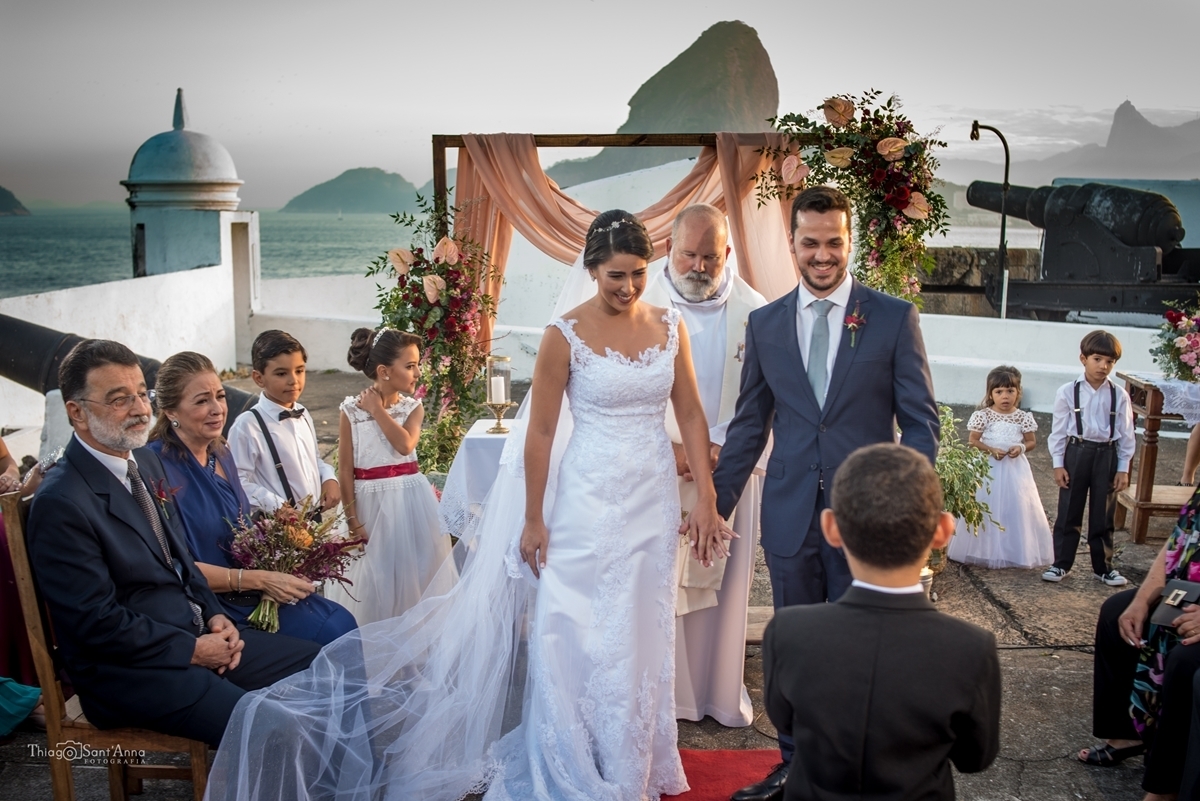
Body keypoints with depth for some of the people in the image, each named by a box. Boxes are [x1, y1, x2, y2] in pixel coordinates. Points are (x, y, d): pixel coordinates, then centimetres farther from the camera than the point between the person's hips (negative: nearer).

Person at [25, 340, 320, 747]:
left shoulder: (147, 462, 9)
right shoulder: (61, 503, -18)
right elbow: (97, 623, -18)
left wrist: (215, 615, 3)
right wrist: (193, 650, -14)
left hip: (197, 634, 9)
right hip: (128, 669, -9)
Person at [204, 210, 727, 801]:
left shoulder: (670, 327, 2)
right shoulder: (566, 335, -9)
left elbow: (691, 416, 6)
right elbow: (540, 432, -6)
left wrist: (706, 500, 2)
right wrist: (533, 520, -4)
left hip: (655, 497, 4)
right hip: (589, 500, -4)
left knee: (643, 629, 14)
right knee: (585, 629, 1)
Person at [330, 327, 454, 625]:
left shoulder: (413, 407, 1)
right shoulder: (352, 410, -7)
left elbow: (405, 444, -19)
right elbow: (345, 469, -6)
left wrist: (378, 410, -12)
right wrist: (353, 520, -8)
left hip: (411, 499, 2)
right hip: (371, 502, -2)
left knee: (416, 569, 7)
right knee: (376, 575, 5)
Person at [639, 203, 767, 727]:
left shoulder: (754, 311, -3)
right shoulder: (644, 306, -4)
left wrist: (720, 447, -13)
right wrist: (667, 448, -14)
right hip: (659, 469, -1)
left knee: (722, 585, 10)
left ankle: (722, 692, 25)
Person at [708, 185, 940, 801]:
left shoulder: (895, 318, -2)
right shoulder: (764, 323, 5)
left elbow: (920, 421, -1)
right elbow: (748, 425, 10)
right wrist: (717, 505, 9)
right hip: (790, 513, 2)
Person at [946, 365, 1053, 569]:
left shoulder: (1023, 417, 0)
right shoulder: (983, 416, -6)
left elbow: (1032, 441, 7)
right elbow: (972, 441, -4)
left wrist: (1020, 448, -14)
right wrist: (991, 449, -19)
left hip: (1016, 470, 2)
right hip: (989, 468, -2)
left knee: (1018, 508, 3)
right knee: (988, 509, 2)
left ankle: (1017, 552, 14)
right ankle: (986, 551, 12)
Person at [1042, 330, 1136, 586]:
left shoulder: (1119, 396, -1)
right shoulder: (1068, 392, -4)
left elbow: (1126, 434, 4)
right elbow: (1059, 430, -1)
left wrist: (1123, 468, 2)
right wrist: (1058, 464, -3)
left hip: (1107, 455, 1)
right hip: (1076, 452, -1)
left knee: (1103, 515, 10)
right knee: (1069, 512, 5)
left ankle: (1103, 567, 23)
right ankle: (1061, 563, 16)